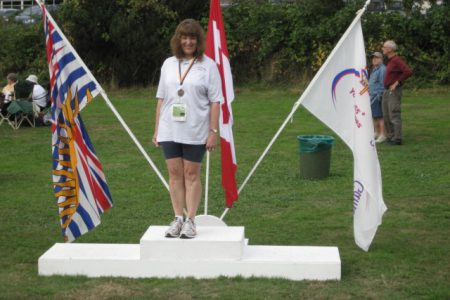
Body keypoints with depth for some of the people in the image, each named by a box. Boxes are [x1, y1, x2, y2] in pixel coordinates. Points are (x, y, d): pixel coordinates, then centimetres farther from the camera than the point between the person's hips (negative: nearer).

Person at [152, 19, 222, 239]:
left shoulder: (208, 65, -2)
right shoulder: (168, 64, 10)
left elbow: (215, 101, -3)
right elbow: (161, 99, 13)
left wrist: (213, 132, -9)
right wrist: (157, 129, 10)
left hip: (195, 132, -3)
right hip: (170, 130, 3)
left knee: (191, 174, 2)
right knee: (175, 174, 6)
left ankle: (191, 221, 9)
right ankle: (178, 219, 13)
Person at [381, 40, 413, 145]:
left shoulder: (396, 60, -14)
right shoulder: (389, 61, 15)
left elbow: (408, 71, -26)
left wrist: (397, 82, -20)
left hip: (394, 91, -10)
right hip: (387, 91, 10)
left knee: (394, 115, -9)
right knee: (386, 115, 11)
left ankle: (397, 138, -7)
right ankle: (390, 136, 18)